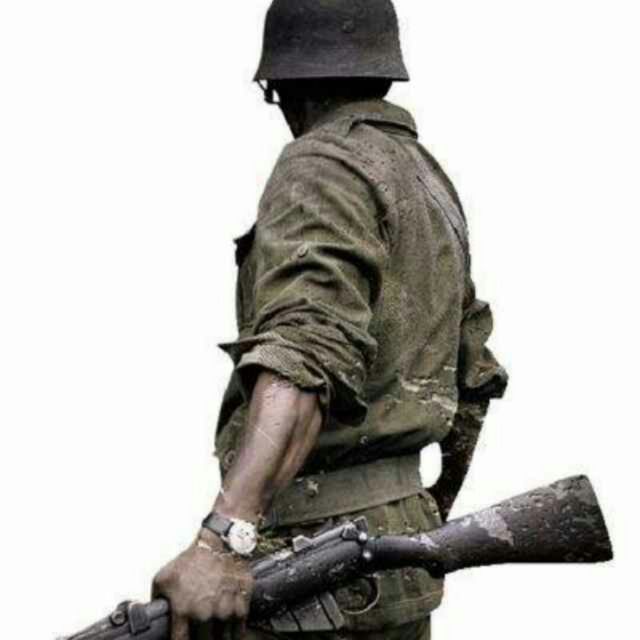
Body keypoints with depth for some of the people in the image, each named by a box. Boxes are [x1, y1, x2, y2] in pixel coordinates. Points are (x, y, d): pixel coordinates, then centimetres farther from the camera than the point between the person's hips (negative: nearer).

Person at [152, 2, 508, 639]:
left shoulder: (322, 166, -11)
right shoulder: (430, 182, 17)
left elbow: (308, 357, -27)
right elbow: (474, 372, 23)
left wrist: (224, 538, -37)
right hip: (398, 529, 9)